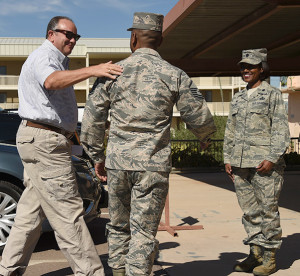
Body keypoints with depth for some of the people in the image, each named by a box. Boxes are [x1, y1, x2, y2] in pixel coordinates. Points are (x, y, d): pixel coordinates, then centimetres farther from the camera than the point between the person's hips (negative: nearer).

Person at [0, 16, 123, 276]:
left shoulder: (56, 61, 24)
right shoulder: (44, 56, -10)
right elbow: (51, 80, -34)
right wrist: (92, 70, -46)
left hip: (41, 141, 11)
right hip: (45, 140, -11)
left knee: (32, 211, 12)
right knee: (67, 211, -8)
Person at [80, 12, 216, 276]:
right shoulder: (175, 75, -3)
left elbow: (91, 121, 5)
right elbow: (200, 118, 0)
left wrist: (97, 157, 18)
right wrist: (205, 136, 23)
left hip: (117, 162, 2)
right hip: (153, 165, -2)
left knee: (118, 227, 18)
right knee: (144, 233, 3)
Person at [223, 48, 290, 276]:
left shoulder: (273, 94, 0)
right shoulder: (238, 98, 17)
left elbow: (281, 129, -6)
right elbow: (230, 131, 19)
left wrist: (272, 158, -15)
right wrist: (228, 158, 12)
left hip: (264, 163, -5)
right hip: (240, 164, 6)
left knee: (268, 210, 0)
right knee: (250, 212, 9)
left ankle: (270, 258, 10)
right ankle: (255, 254, 19)